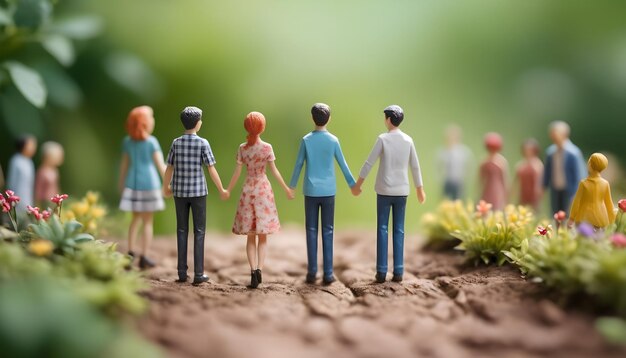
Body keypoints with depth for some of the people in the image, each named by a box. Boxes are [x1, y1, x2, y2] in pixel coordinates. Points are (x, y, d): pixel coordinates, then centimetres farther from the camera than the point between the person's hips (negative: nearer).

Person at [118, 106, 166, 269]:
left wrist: (122, 183, 20)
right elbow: (160, 165, -10)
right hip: (149, 183, -4)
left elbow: (124, 165, 8)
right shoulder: (151, 142, -11)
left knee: (136, 218, 18)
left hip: (133, 183, 5)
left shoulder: (127, 142, 2)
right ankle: (144, 257, 2)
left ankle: (130, 252, 15)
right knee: (148, 221, 2)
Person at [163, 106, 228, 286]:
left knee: (182, 231, 9)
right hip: (198, 191, -3)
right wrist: (221, 190, 0)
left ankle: (182, 272, 11)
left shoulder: (176, 143, 0)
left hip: (180, 192, 3)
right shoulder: (203, 143, -9)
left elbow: (169, 168, 6)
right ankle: (198, 274, 3)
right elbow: (212, 170, -10)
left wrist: (166, 187, 22)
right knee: (199, 231, 4)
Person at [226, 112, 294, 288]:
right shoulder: (267, 147, -7)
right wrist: (286, 189, 4)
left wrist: (227, 191, 11)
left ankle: (253, 270, -5)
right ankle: (259, 269, -7)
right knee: (262, 236, 6)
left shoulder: (242, 148, -1)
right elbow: (274, 171, -5)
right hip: (264, 190, -1)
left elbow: (237, 173, -1)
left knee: (251, 236, 7)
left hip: (248, 191, 1)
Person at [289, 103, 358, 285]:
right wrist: (352, 184, 16)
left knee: (311, 231, 6)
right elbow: (343, 164, 3)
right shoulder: (333, 140, -3)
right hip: (328, 192, 0)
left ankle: (312, 272, 6)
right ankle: (328, 273, 3)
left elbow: (299, 165, 2)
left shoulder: (306, 140, -3)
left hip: (311, 192, 0)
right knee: (328, 232, 4)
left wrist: (292, 186, 16)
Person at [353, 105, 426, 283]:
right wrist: (420, 189, 17)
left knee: (382, 229, 2)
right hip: (401, 191, 3)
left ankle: (381, 271, 1)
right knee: (399, 230, 7)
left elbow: (369, 163, -8)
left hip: (384, 190, -3)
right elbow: (415, 167, 6)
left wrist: (358, 184, 2)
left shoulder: (383, 139, -9)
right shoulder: (408, 140, 2)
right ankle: (398, 272, 4)